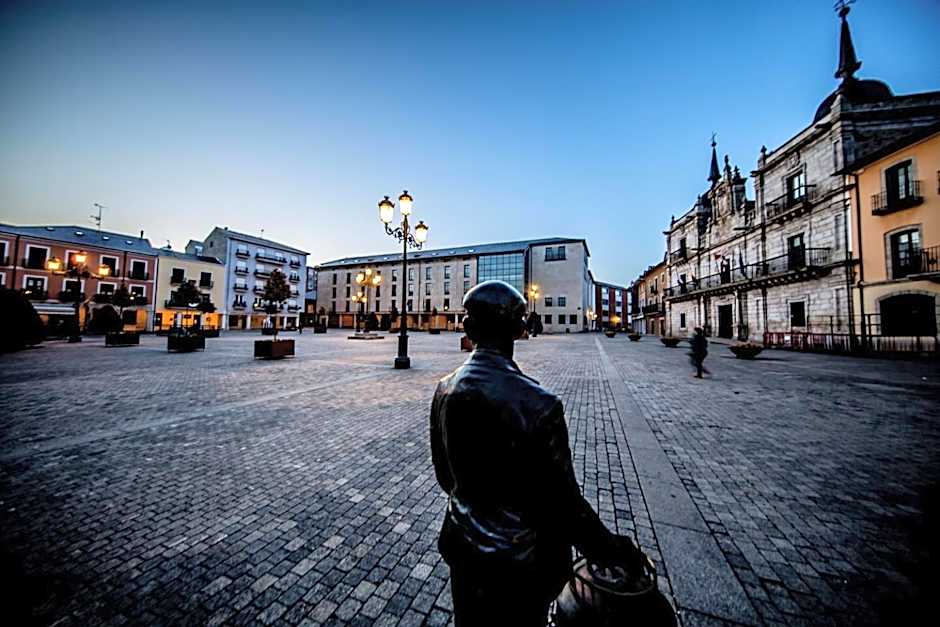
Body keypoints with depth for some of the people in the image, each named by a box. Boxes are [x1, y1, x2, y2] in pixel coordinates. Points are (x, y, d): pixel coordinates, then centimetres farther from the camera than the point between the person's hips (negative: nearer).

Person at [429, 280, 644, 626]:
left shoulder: (444, 390, -14)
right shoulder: (538, 405, -33)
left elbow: (443, 471, -1)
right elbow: (562, 502, -23)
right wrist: (614, 549, -5)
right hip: (518, 564, -4)